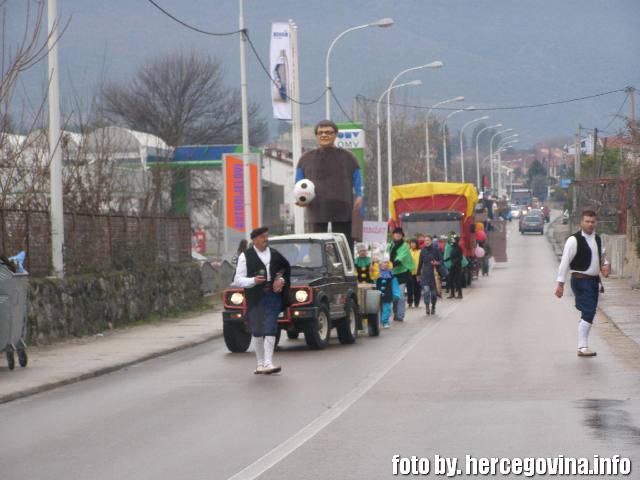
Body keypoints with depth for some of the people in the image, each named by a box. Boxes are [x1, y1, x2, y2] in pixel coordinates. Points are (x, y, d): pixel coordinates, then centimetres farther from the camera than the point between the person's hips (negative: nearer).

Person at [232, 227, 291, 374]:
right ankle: (260, 363, 16)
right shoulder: (246, 256, 0)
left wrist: (281, 280, 3)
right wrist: (253, 280, -20)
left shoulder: (274, 254, 11)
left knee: (270, 330, -9)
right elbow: (238, 280, -3)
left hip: (273, 295, 2)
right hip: (255, 298, -2)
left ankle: (268, 363, -13)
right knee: (257, 331, 4)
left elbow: (286, 269, 24)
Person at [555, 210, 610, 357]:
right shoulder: (574, 240, -12)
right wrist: (560, 284, -13)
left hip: (594, 280, 8)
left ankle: (583, 346, 20)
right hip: (580, 280, -8)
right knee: (588, 313, -16)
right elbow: (565, 262, -11)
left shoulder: (598, 239, 11)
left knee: (589, 314, 11)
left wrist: (605, 265, 1)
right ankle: (582, 347, -14)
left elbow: (602, 256, 25)